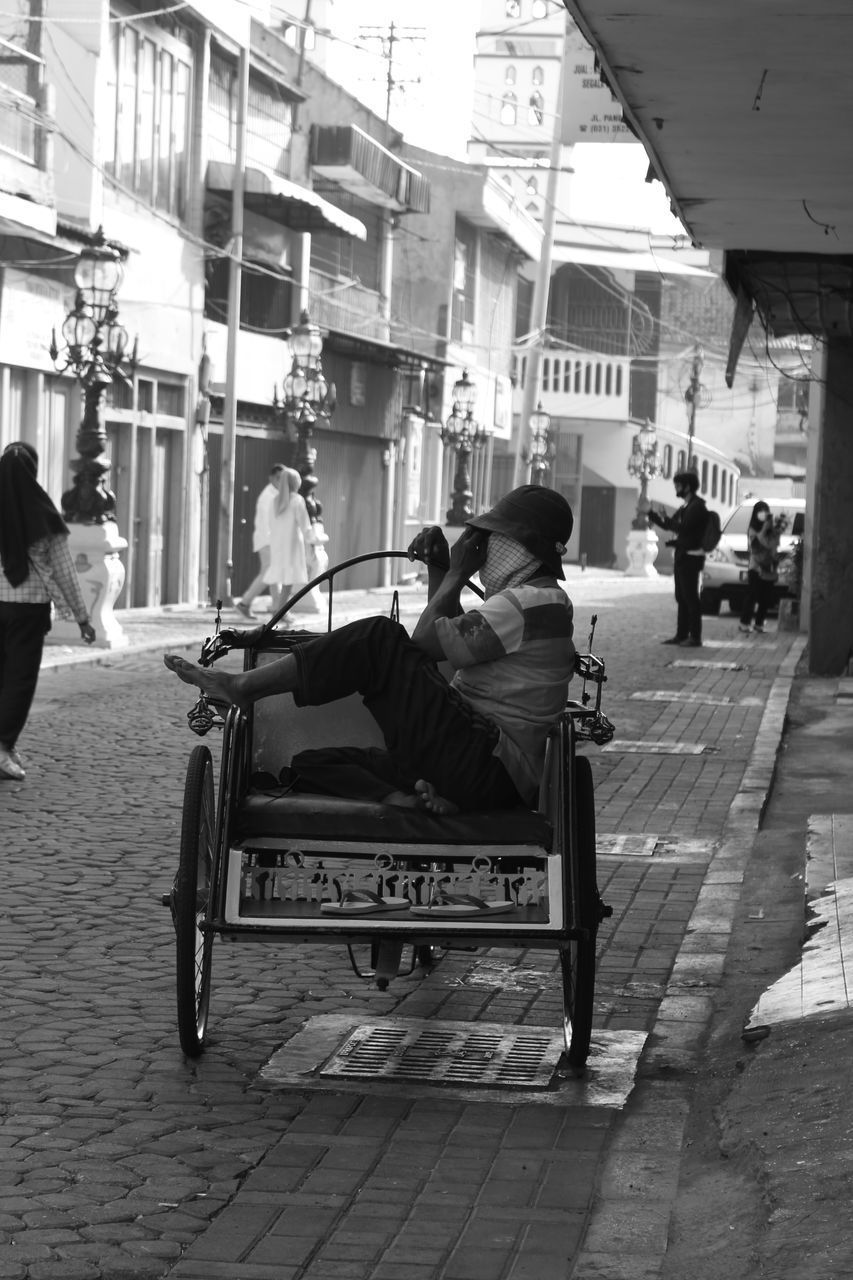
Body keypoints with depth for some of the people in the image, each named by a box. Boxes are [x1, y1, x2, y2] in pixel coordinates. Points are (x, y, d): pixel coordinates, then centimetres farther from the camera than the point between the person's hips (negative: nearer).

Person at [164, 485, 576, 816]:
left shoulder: (533, 601, -11)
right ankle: (403, 801, -21)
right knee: (311, 763, 5)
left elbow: (426, 641, -14)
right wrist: (438, 572, 18)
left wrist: (457, 574, 0)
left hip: (484, 768, -11)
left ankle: (241, 686, -11)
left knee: (380, 639, -16)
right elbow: (452, 640, 30)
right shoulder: (530, 599, 23)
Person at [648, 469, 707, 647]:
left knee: (690, 597, -8)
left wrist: (665, 519, -14)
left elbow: (683, 527, -23)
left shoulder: (697, 506, -13)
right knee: (681, 598, 11)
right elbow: (669, 524, 20)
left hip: (691, 557, -10)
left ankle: (695, 637, -6)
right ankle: (682, 634, 15)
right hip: (681, 556, 10)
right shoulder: (685, 506, 17)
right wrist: (652, 514, 12)